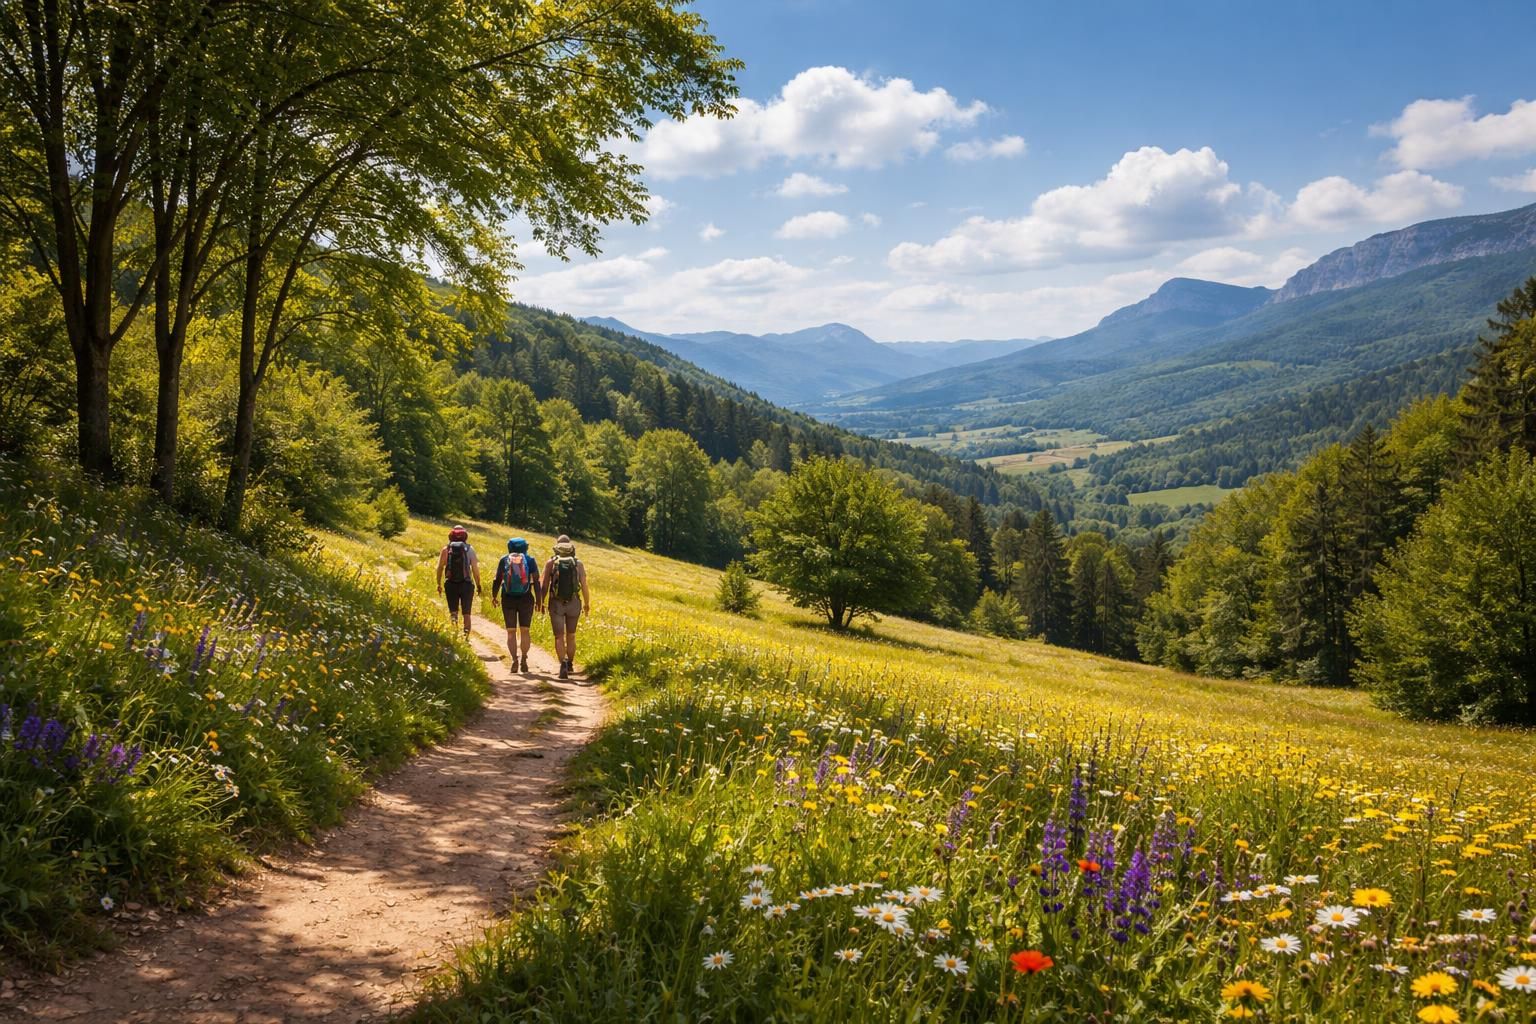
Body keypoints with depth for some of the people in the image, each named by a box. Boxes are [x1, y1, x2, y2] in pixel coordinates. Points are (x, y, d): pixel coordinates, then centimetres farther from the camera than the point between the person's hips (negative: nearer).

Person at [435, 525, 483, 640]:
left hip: (451, 584, 0)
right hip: (466, 584, 0)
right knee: (466, 613, 9)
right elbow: (475, 568, -3)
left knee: (453, 611, 9)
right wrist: (478, 585, 5)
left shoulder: (445, 550, 2)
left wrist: (439, 584, 9)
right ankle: (466, 635, -1)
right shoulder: (469, 549, 0)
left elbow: (439, 568, 0)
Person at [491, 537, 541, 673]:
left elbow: (497, 580, 2)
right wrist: (539, 599, 3)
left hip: (508, 599, 0)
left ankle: (514, 659, -9)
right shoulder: (530, 560, 1)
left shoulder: (504, 559, 3)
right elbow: (536, 581, -2)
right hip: (526, 599, 0)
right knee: (524, 630, 11)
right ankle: (524, 660, 7)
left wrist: (494, 596, 11)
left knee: (511, 631, 4)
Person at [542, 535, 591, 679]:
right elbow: (584, 586, -2)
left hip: (556, 604, -1)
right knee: (571, 635, 20)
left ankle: (563, 664, -22)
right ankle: (570, 664, 33)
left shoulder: (550, 562, -2)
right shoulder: (578, 563, -1)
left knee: (559, 637, -1)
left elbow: (545, 585, -4)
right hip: (573, 603, 2)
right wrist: (587, 603, 10)